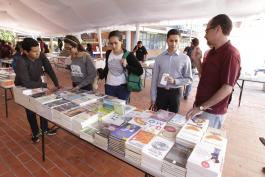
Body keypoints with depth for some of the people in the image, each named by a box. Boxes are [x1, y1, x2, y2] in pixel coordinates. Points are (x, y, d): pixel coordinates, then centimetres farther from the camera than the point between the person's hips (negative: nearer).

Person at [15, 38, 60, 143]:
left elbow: (50, 70, -16)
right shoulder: (21, 62, -36)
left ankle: (45, 129, 29)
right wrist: (45, 85, -35)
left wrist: (57, 84, -22)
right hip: (23, 88, -4)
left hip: (37, 84, 5)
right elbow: (27, 83, -40)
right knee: (31, 110, 5)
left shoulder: (41, 56, -21)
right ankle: (35, 132, 27)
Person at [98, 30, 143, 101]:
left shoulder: (128, 55, -12)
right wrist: (100, 77, 8)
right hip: (109, 87, 4)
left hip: (123, 87, -3)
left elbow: (140, 71, -14)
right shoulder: (108, 53, 1)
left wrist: (127, 65, -24)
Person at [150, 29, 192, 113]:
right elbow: (154, 78, 1)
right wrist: (153, 97, 1)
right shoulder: (159, 58, -1)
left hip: (175, 93, -1)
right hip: (161, 92, 1)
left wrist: (175, 81, -18)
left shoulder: (185, 58, -5)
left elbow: (189, 79, 1)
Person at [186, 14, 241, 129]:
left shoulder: (230, 54, -19)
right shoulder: (212, 52, 8)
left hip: (211, 113, -8)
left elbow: (227, 88, -23)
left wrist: (201, 107, -21)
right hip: (199, 106, 8)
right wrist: (197, 60, 1)